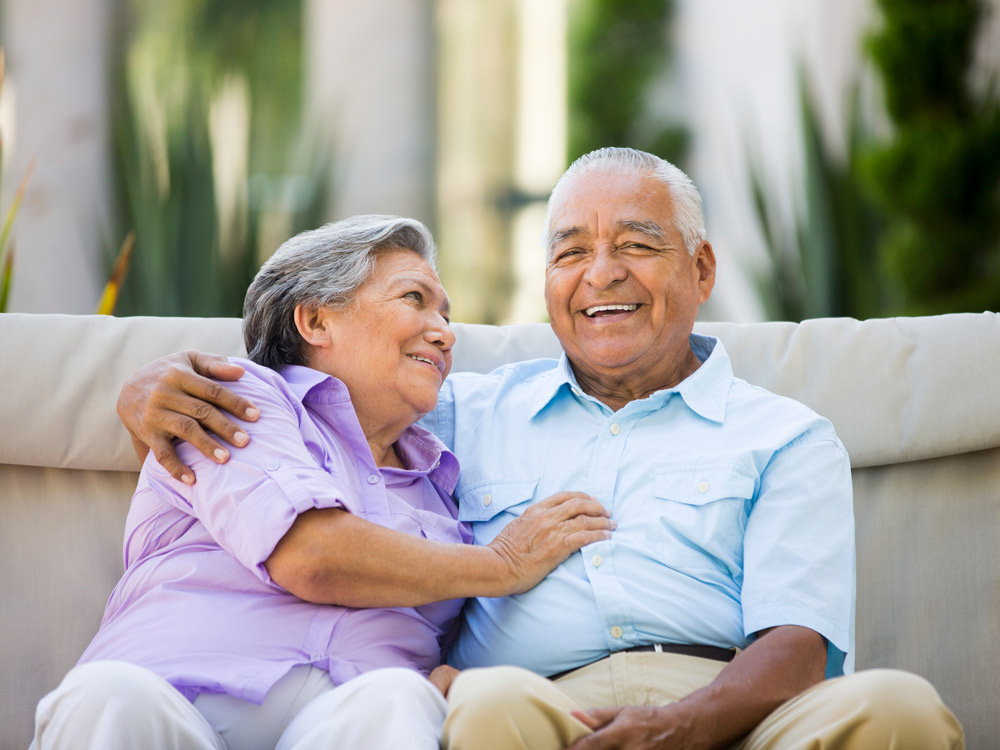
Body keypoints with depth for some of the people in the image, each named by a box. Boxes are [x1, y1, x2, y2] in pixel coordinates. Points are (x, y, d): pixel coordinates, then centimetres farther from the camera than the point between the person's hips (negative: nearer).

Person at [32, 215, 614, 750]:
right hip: (183, 702, -3)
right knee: (111, 695, -38)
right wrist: (506, 566, 8)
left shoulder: (439, 484, 31)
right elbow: (307, 556, -6)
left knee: (397, 701, -35)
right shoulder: (240, 395, 14)